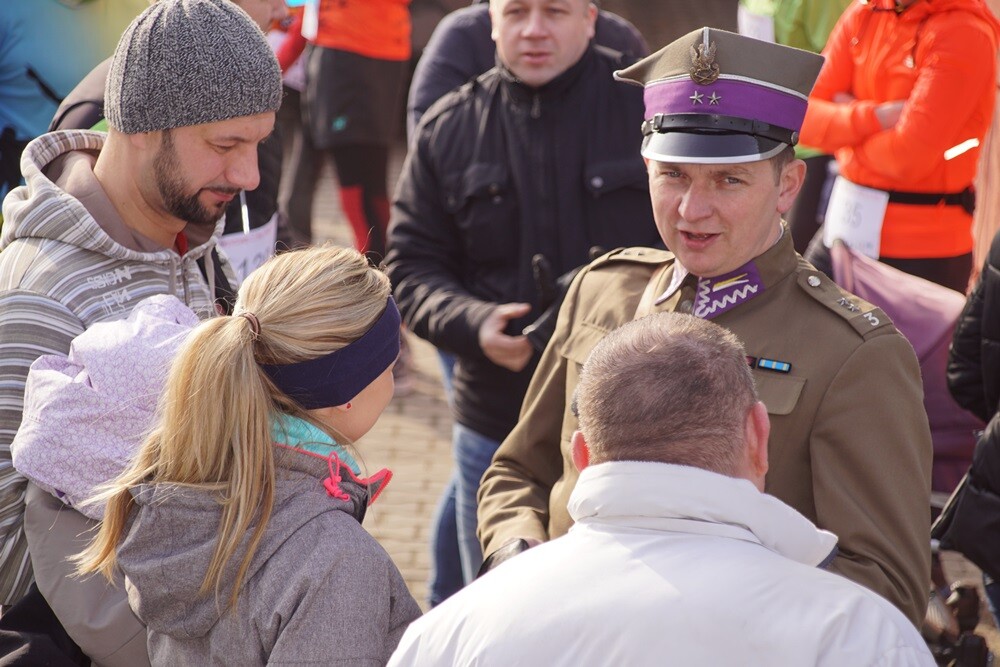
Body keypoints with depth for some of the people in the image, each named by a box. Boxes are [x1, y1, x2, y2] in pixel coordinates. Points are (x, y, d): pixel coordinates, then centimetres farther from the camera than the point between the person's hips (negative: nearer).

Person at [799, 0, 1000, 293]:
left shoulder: (964, 33, -15)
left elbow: (908, 157, -21)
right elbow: (803, 114, -2)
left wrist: (848, 125, -4)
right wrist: (874, 118, -17)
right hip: (842, 229, 7)